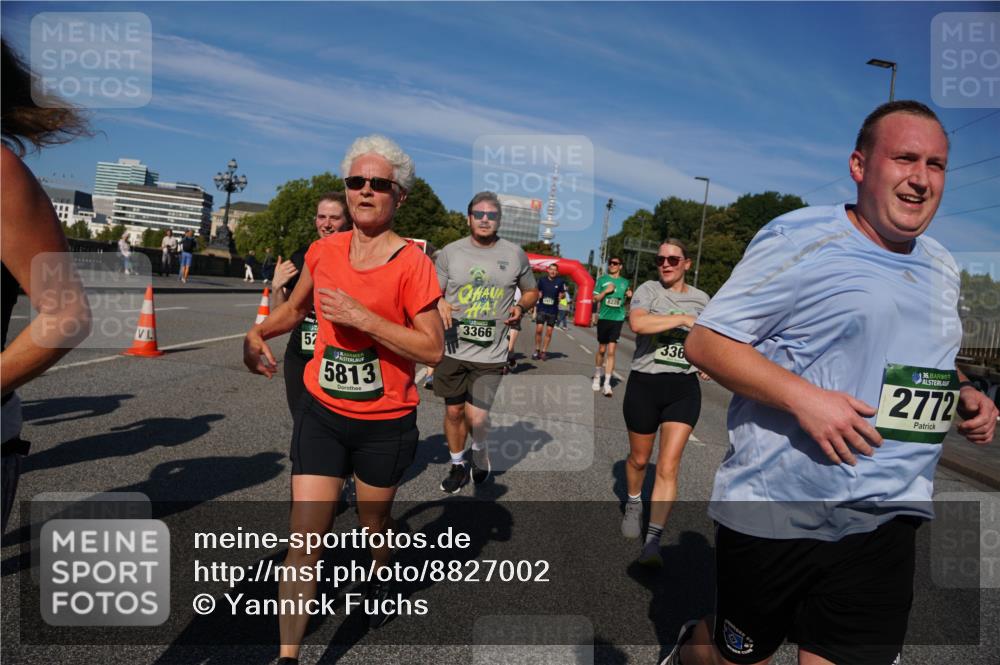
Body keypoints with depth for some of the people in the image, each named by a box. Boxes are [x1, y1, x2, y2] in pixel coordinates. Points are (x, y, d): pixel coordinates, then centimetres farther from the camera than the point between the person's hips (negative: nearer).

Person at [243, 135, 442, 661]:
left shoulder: (411, 262, -14)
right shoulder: (323, 251, 0)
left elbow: (433, 349, -18)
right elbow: (295, 307, 19)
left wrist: (365, 319, -25)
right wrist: (258, 332, 0)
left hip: (385, 423, -2)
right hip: (322, 414, 3)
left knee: (373, 525, 21)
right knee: (304, 538, -1)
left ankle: (379, 581, 55)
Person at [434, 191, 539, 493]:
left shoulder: (515, 254, 3)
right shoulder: (450, 252, 2)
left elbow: (531, 291, 16)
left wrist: (520, 306, -5)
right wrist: (439, 303, -18)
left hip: (491, 354, -1)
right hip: (453, 349, 1)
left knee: (477, 417, -9)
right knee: (454, 411, 12)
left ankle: (480, 450, 26)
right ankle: (458, 465, 36)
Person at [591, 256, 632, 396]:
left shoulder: (625, 282, 10)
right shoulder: (602, 279, 5)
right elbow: (595, 298, 2)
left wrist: (629, 296, -1)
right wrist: (606, 291, -13)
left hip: (617, 319, 0)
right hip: (603, 318, 0)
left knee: (611, 351, -9)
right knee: (601, 349, 11)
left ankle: (607, 384, -7)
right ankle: (597, 377, 32)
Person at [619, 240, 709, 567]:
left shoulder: (701, 299, 9)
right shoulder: (648, 289, -3)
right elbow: (637, 322, -25)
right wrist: (683, 319, -21)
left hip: (684, 387, 2)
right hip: (644, 383, -1)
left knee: (668, 467, -8)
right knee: (639, 458, 15)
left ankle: (653, 542, -6)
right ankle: (633, 506, 45)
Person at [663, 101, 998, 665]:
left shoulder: (942, 268, 12)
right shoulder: (799, 239, -11)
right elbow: (706, 341, -15)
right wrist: (805, 397, -25)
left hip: (885, 522, 6)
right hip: (775, 512, -5)